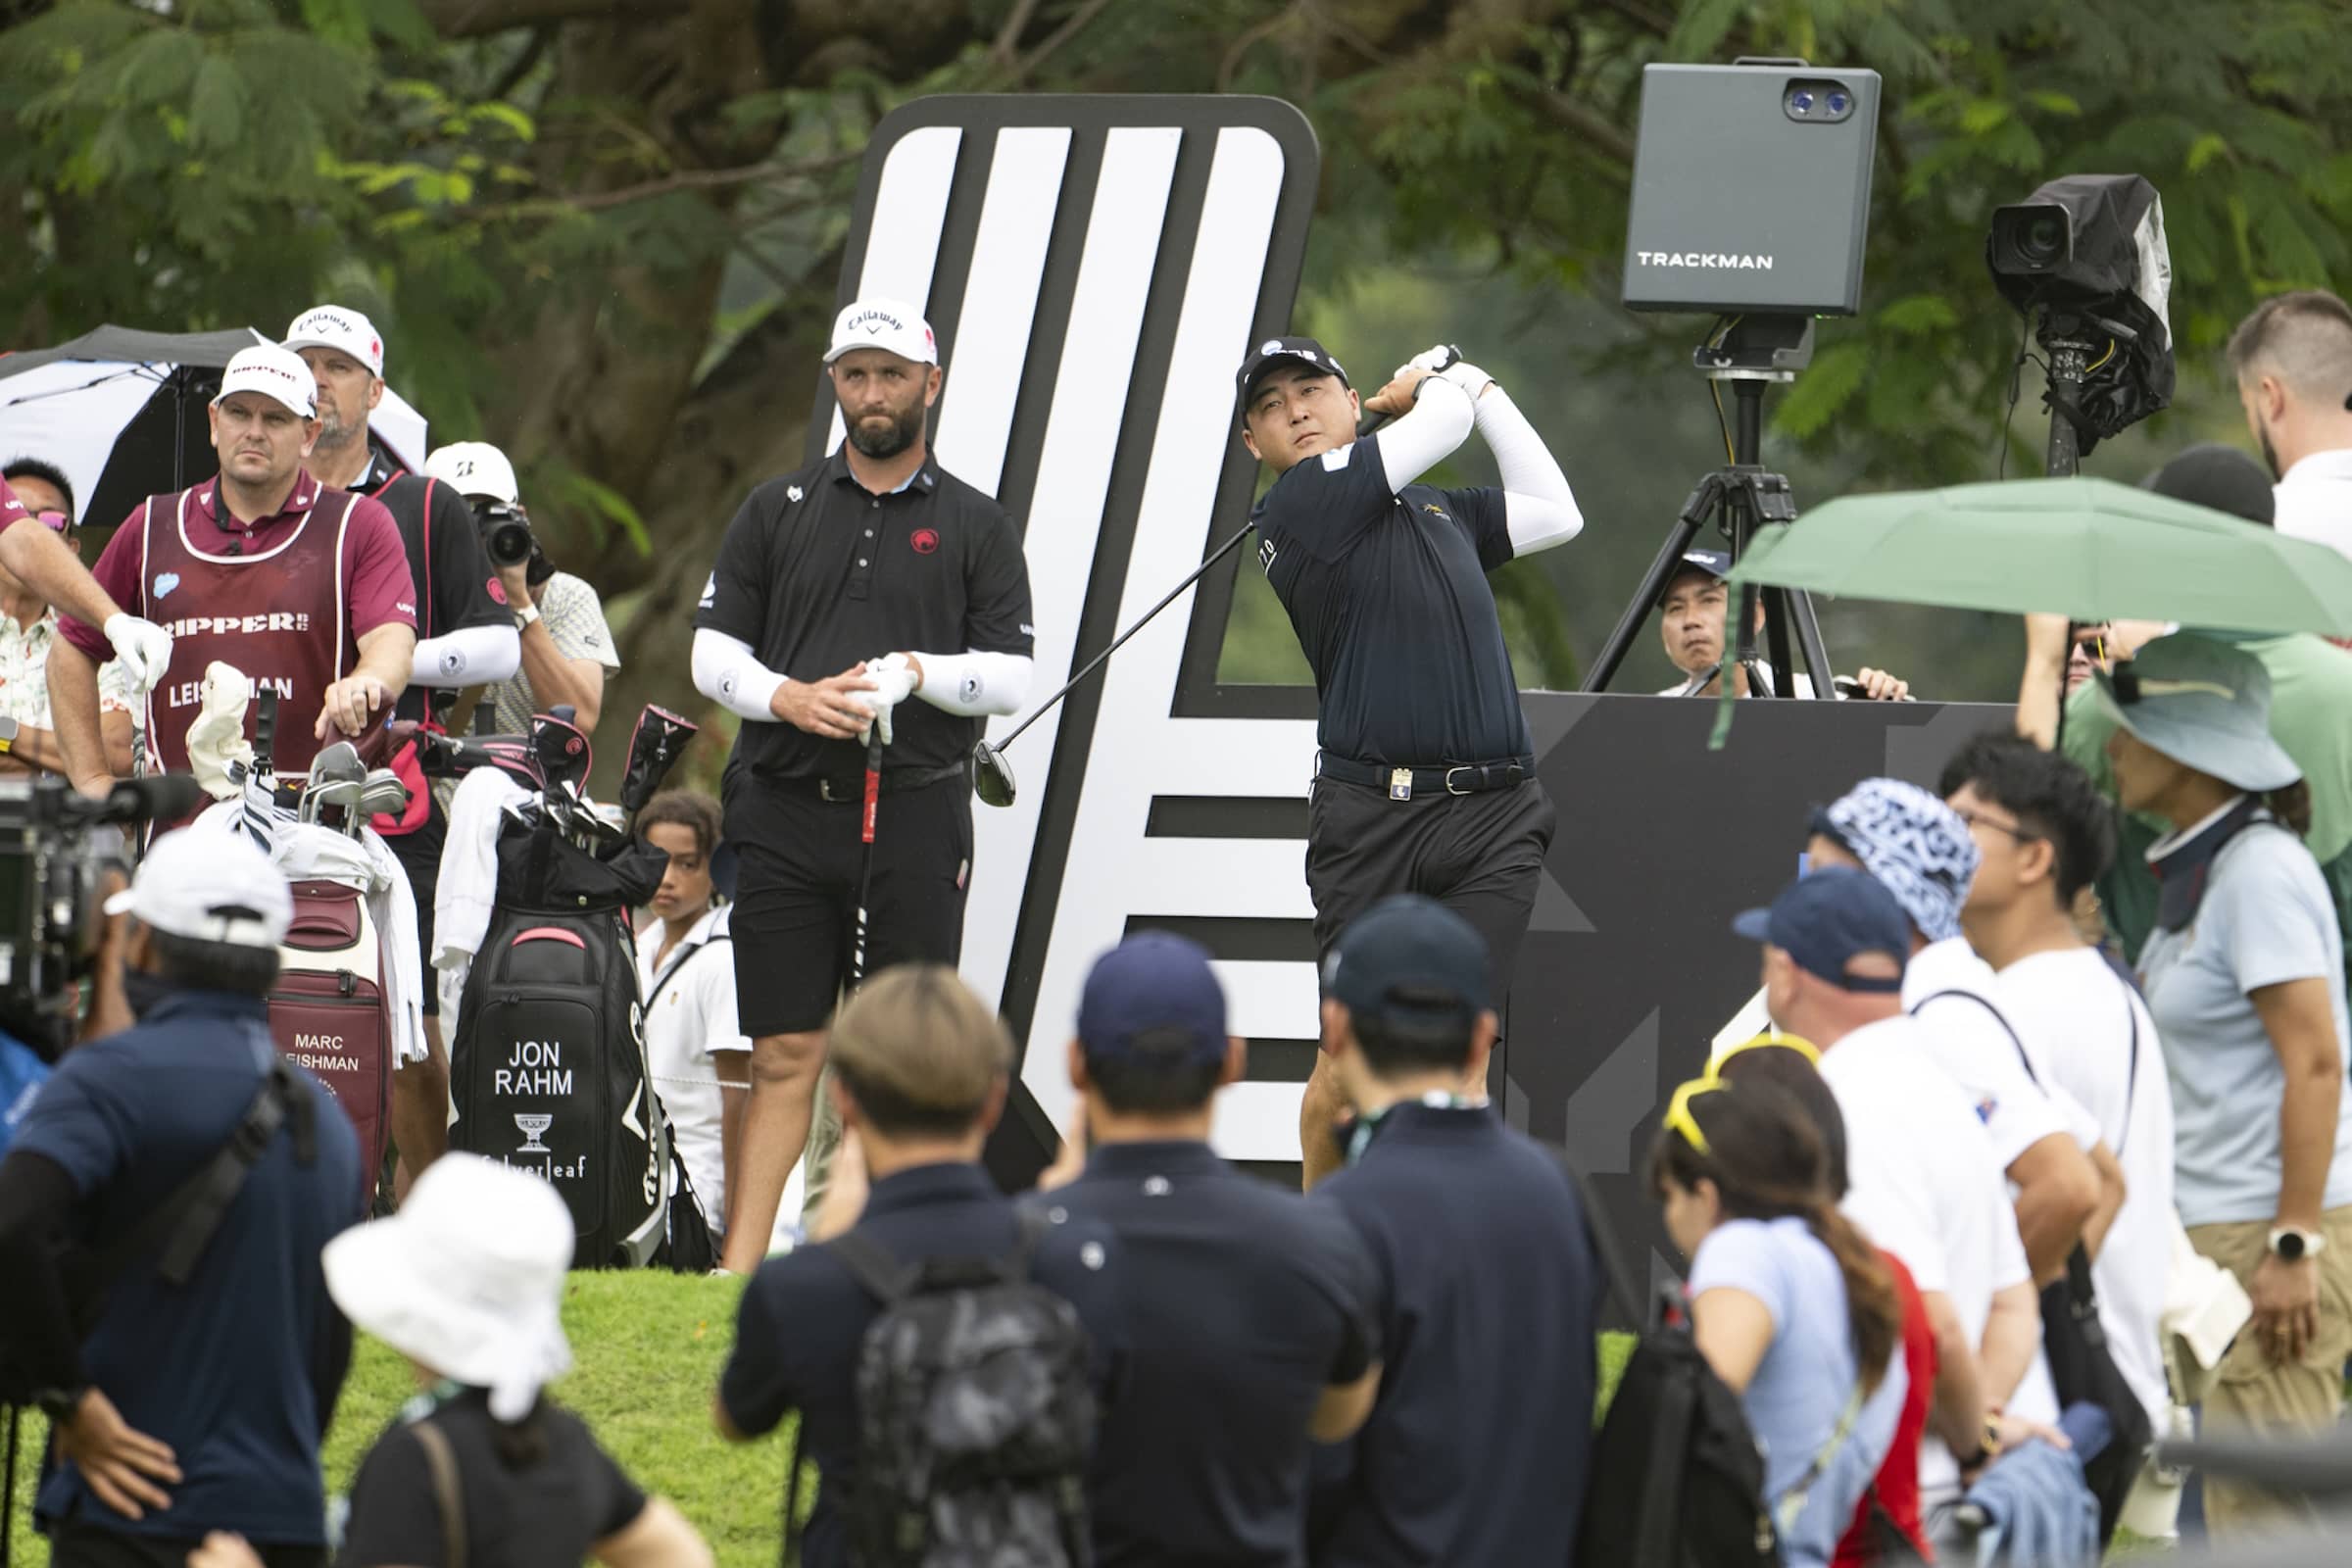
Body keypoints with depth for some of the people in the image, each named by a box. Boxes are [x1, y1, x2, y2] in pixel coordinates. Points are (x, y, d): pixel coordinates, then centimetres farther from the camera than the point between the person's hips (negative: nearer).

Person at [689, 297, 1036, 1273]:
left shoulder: (975, 527, 10)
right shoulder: (778, 512, 15)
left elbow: (1010, 675, 2)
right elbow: (712, 648, 10)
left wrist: (916, 672, -16)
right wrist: (787, 696, -9)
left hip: (916, 813, -1)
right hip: (790, 813, 1)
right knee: (784, 1055, -1)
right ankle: (739, 1269, -2)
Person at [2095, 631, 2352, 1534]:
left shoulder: (2260, 870, -15)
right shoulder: (2194, 870, 14)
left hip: (2270, 1229, -10)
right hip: (2216, 1231, 10)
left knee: (2267, 1514, -8)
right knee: (2243, 1508, 9)